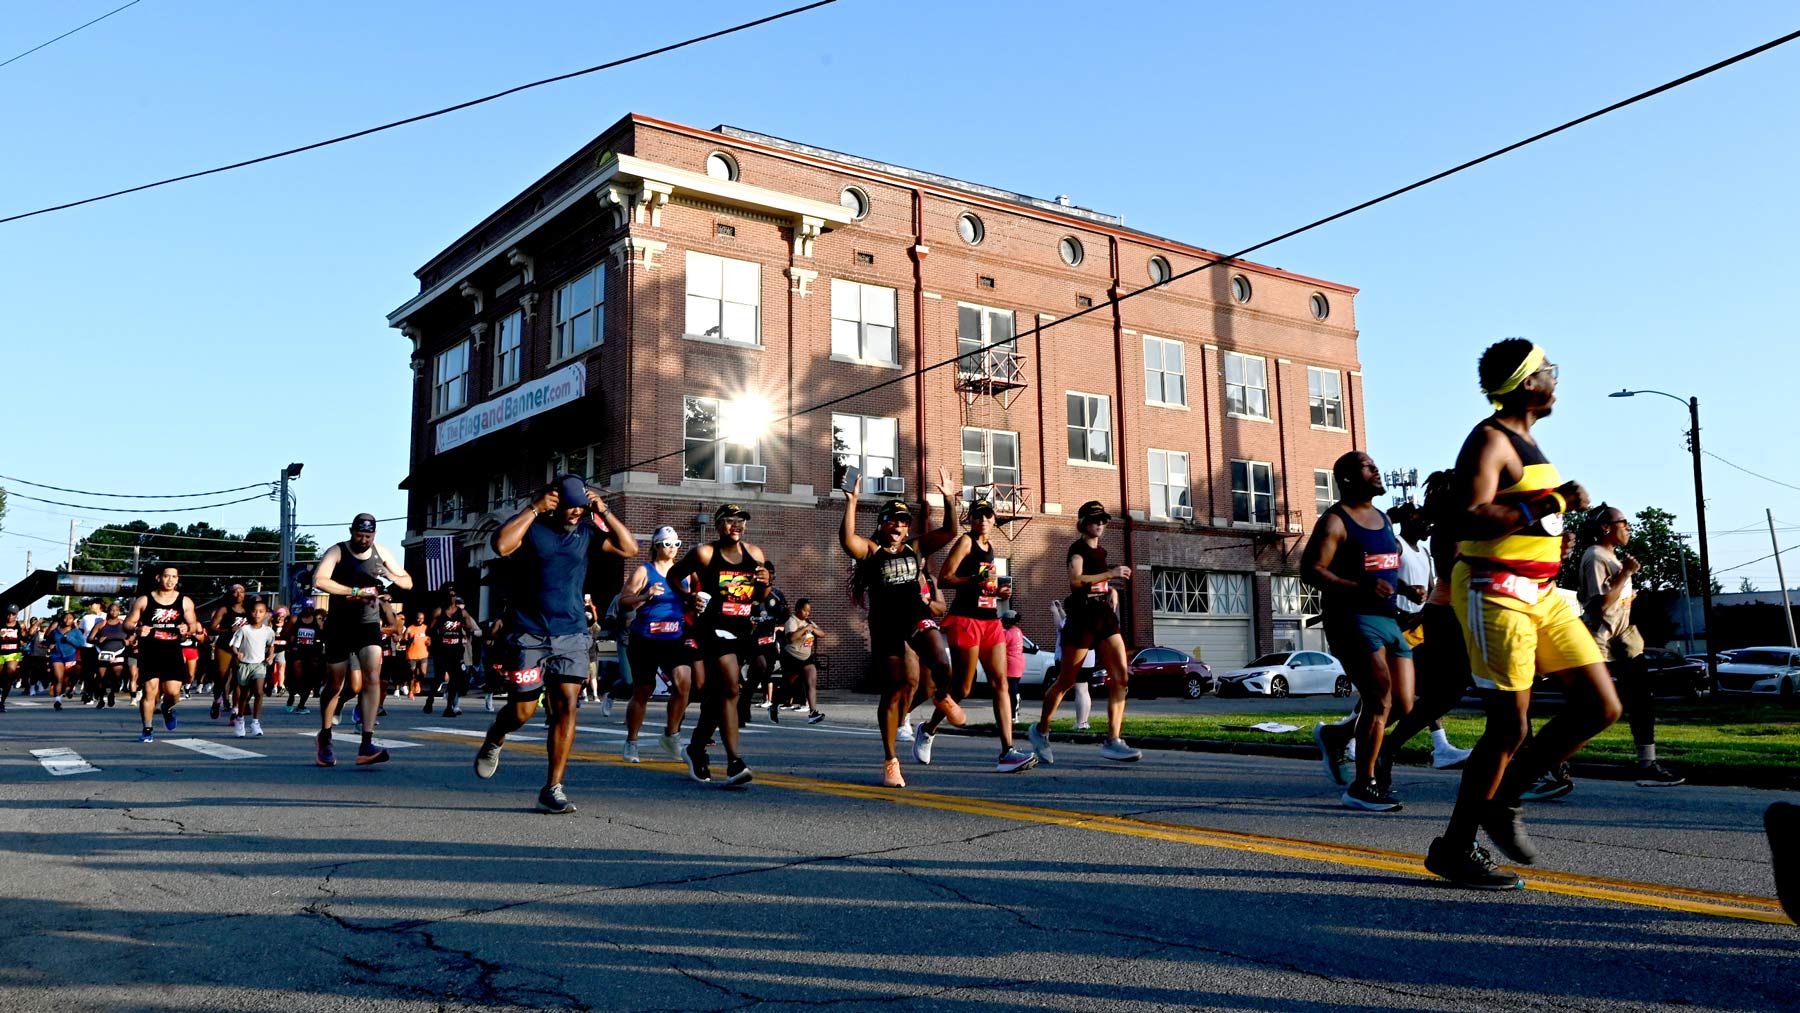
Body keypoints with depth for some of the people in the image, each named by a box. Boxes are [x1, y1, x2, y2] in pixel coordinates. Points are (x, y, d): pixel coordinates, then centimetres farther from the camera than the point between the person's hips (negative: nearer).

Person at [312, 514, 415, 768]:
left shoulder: (381, 552, 6)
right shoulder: (337, 551, -6)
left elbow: (408, 582, 10)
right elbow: (319, 580, -24)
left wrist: (390, 577, -12)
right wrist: (355, 592, -26)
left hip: (369, 625, 2)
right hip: (339, 625, -2)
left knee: (372, 677, -16)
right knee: (334, 685, 6)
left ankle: (367, 744, -20)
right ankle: (324, 739, 28)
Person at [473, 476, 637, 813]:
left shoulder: (587, 531, 6)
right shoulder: (530, 525, -4)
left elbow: (629, 548, -1)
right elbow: (501, 546, -24)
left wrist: (604, 511, -6)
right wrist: (534, 508, -19)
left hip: (571, 635, 3)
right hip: (527, 633, -3)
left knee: (567, 707, -6)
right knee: (522, 710, 3)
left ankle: (553, 789, 1)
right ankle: (493, 742, 39)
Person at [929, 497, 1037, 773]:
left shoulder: (989, 547, 19)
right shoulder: (965, 541, -3)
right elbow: (944, 578, -12)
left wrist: (999, 591, 11)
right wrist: (975, 580, -24)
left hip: (991, 620, 7)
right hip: (965, 619, -7)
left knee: (1001, 684, -5)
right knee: (961, 688, -2)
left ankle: (1007, 752, -10)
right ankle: (927, 729, 23)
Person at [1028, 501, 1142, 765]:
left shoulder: (1101, 551, 19)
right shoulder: (1078, 548, -5)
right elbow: (1075, 579, -22)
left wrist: (1112, 590, 13)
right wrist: (1110, 573, -24)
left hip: (1105, 616, 7)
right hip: (1082, 616, -7)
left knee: (1121, 677, -7)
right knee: (1066, 682, 1)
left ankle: (1113, 741, -8)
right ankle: (1041, 731, 19)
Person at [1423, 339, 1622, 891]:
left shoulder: (1525, 438, 19)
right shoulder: (1489, 440, -11)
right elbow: (1467, 519, -25)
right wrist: (1550, 505, -23)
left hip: (1541, 593, 10)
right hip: (1497, 591, -10)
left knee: (1600, 706, 3)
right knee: (1509, 728, -7)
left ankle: (1503, 799, 14)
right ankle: (1454, 849, 6)